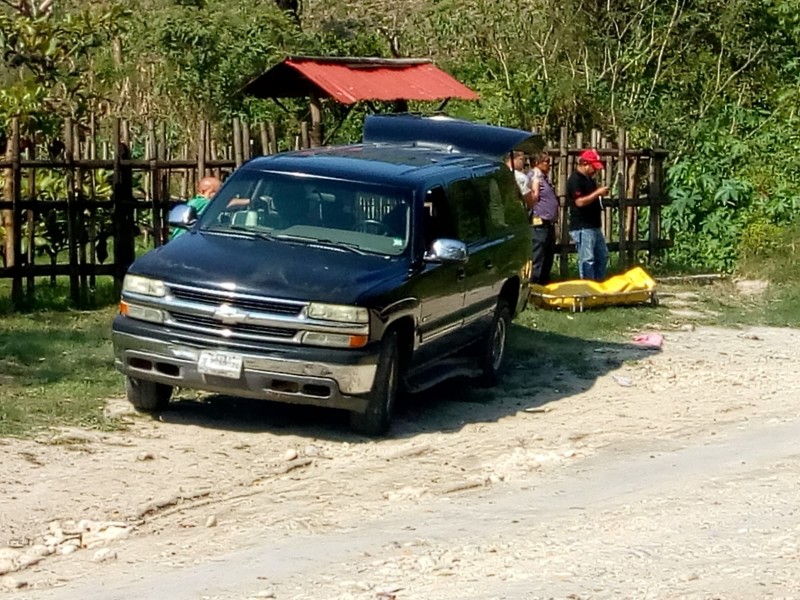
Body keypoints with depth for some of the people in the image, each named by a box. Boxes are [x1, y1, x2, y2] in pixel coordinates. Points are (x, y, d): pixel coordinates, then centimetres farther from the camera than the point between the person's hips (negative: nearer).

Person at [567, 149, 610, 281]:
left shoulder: (589, 179, 17)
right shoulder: (575, 180, -14)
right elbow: (580, 202, -23)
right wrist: (597, 193, -19)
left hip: (594, 226, 10)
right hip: (582, 227, -10)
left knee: (602, 256, 16)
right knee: (587, 260, -7)